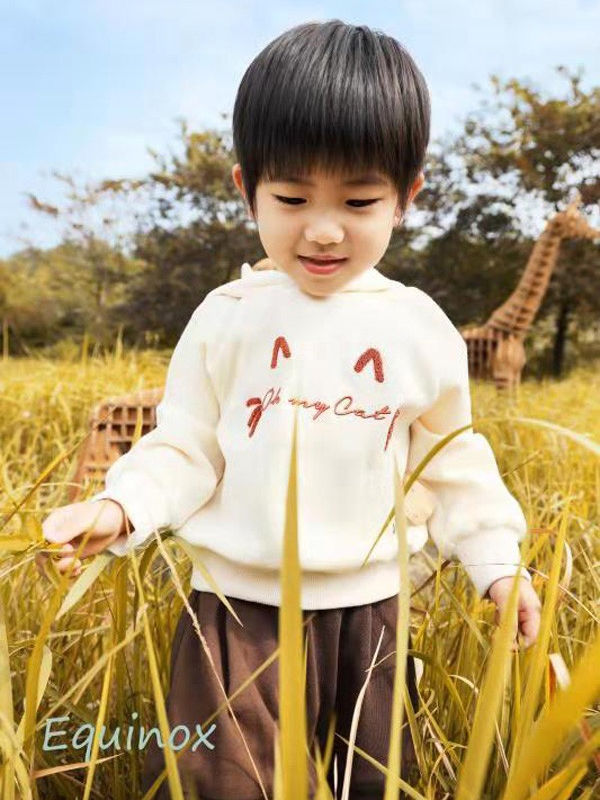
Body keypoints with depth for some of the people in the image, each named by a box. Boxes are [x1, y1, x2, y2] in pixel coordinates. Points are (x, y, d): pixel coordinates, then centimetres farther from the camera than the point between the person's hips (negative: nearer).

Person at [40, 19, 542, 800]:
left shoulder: (422, 329, -4)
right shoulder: (226, 318, -8)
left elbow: (454, 463, 6)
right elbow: (184, 447, -4)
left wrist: (497, 560, 1)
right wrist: (120, 508, -21)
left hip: (368, 609, 2)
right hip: (240, 609, -1)